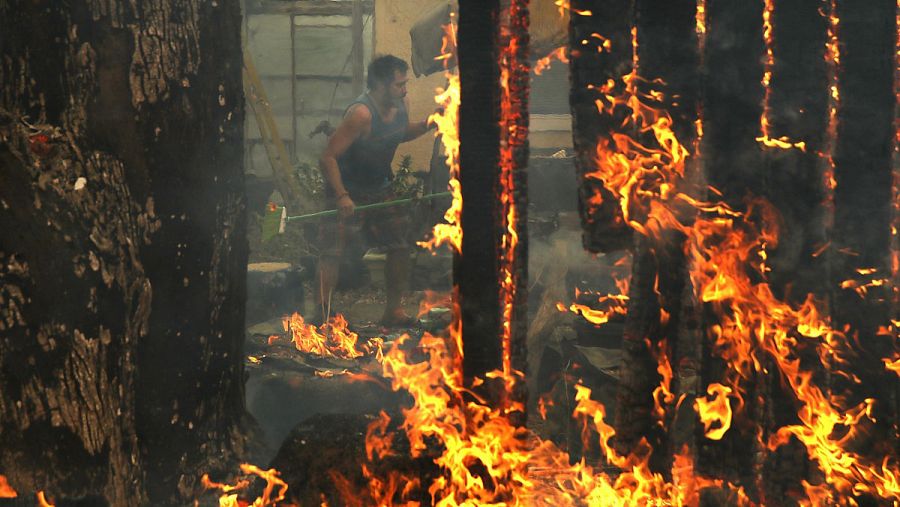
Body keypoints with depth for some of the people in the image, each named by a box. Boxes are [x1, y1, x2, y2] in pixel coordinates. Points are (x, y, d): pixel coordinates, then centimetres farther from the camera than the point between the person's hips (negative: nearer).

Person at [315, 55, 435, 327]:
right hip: (347, 193, -8)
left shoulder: (401, 105, -5)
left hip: (380, 188, 8)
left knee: (400, 245, 11)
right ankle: (321, 315, -14)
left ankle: (394, 311, 24)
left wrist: (427, 125, 0)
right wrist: (342, 197, -36)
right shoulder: (361, 113, -29)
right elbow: (328, 157, -30)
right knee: (332, 251, -16)